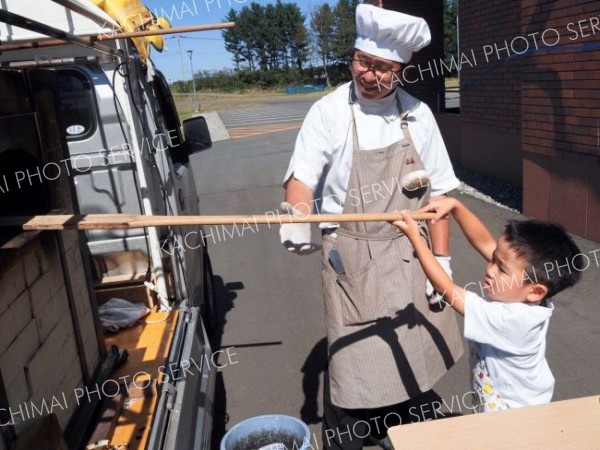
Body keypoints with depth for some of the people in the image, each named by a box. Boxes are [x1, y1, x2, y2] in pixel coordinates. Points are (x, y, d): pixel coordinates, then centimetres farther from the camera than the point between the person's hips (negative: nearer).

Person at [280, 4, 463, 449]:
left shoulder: (417, 114, 1)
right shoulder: (328, 113, -8)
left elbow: (436, 191, 4)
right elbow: (301, 178, -17)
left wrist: (441, 258, 0)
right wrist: (297, 217, -38)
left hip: (409, 253, 4)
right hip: (352, 256, -3)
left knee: (412, 351, 15)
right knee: (351, 359, 0)